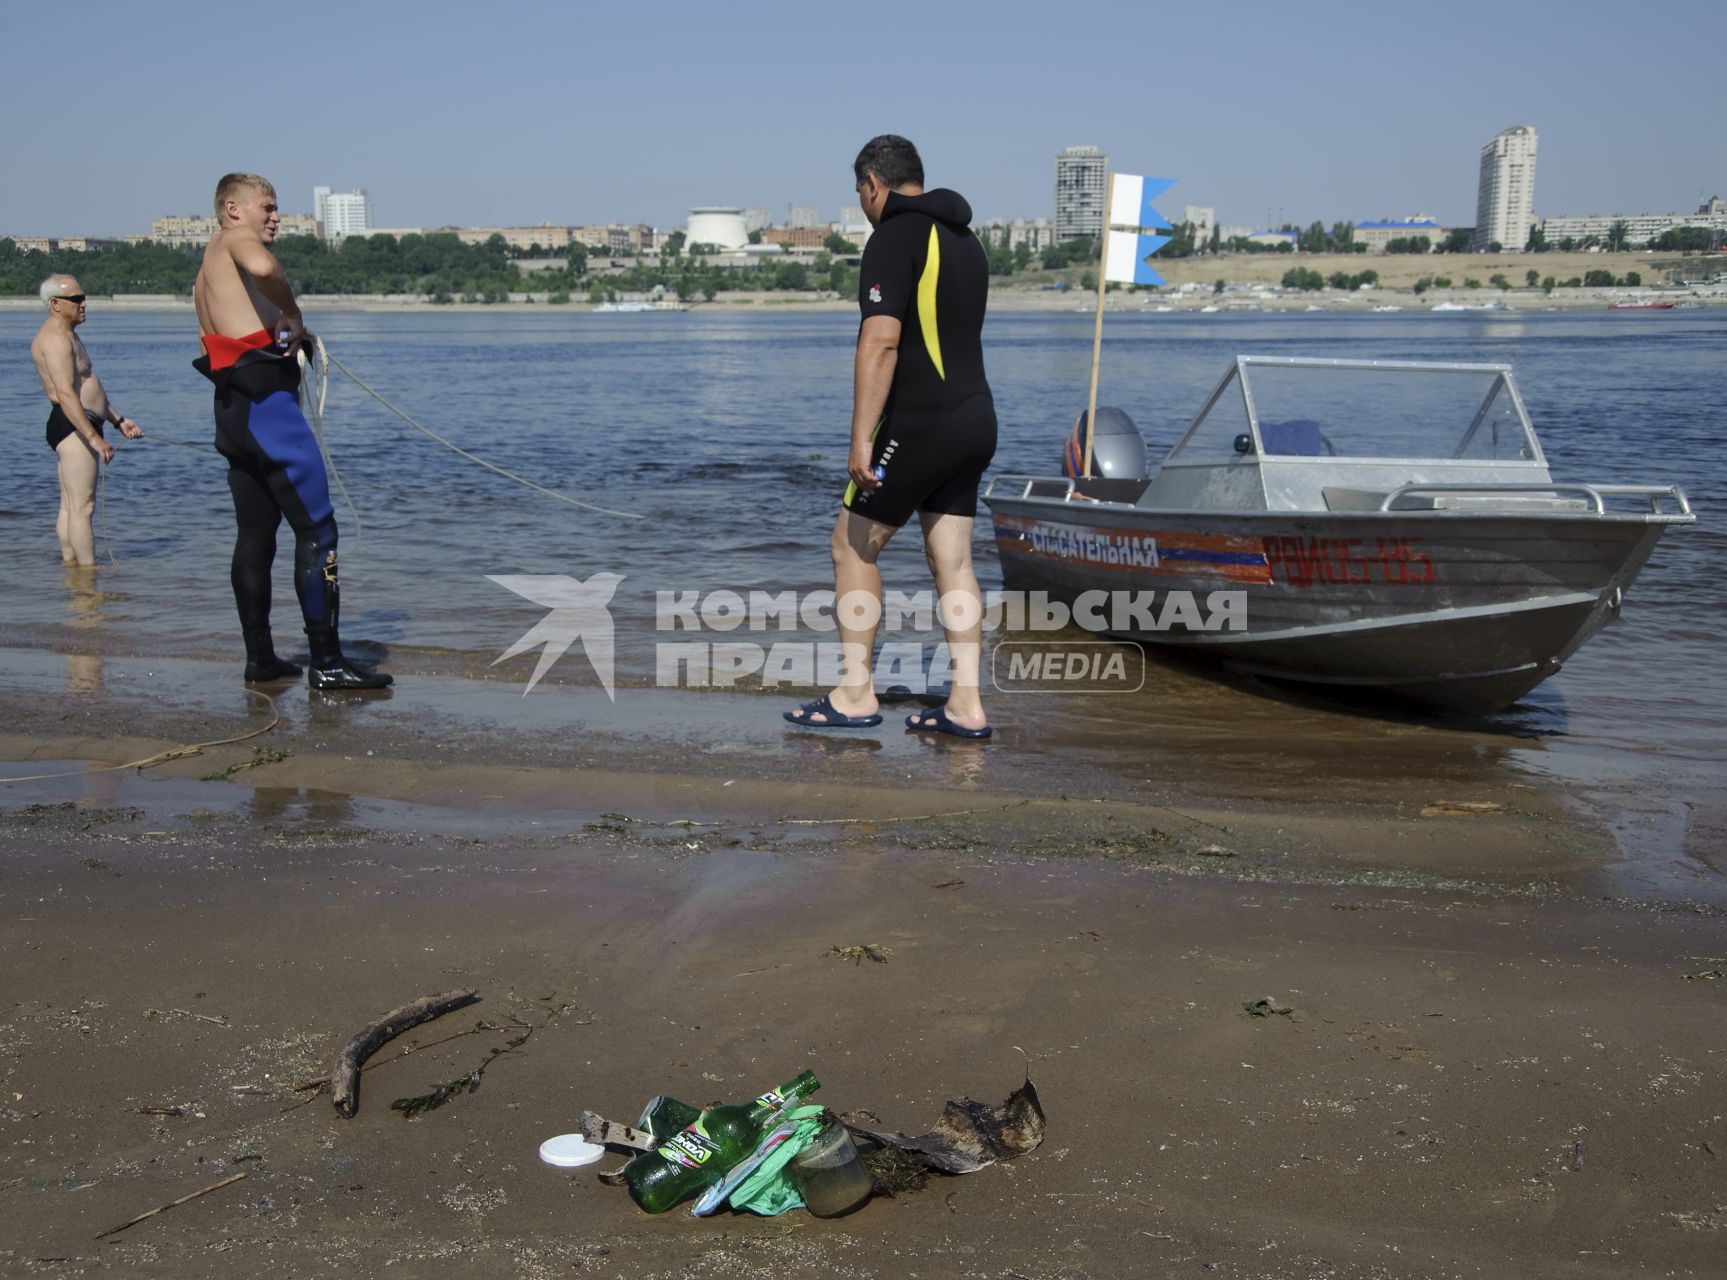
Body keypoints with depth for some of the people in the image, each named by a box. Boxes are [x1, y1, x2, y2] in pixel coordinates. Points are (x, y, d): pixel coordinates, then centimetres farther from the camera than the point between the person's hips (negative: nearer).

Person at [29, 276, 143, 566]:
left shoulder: (67, 335, 22)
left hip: (77, 427, 11)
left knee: (69, 508, 12)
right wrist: (95, 438, -28)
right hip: (72, 425, -11)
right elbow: (66, 394, -23)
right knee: (82, 507, -12)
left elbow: (90, 390, 29)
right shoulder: (56, 338, -13)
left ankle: (71, 565, 16)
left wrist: (119, 420, 27)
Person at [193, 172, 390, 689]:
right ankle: (327, 662, -10)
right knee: (317, 529, -9)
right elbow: (262, 267, -27)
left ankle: (260, 657, 16)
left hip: (231, 408, 10)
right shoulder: (234, 239, -3)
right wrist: (293, 313, -13)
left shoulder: (204, 273, 26)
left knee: (255, 536, 13)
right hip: (266, 399, -10)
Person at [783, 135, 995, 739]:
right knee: (952, 561, 8)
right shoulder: (965, 239, 16)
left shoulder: (894, 238, -12)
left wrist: (861, 440, -24)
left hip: (920, 425, -8)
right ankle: (965, 704, 7)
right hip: (974, 420, 8)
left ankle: (854, 694, 7)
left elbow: (880, 342, -23)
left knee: (853, 546, 3)